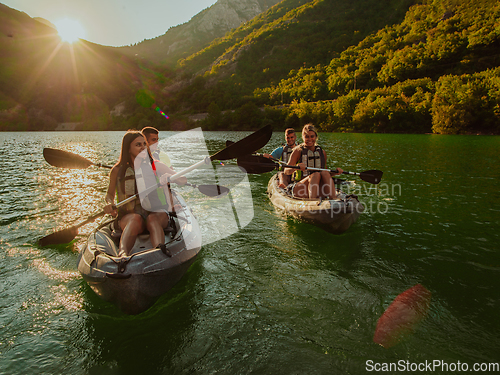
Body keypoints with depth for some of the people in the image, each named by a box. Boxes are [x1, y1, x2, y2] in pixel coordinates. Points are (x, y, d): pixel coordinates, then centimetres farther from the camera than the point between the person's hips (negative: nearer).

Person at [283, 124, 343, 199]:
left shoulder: (322, 152, 14)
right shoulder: (298, 151, 2)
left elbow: (325, 172, 24)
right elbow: (286, 171, -8)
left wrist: (335, 172, 3)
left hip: (318, 191, 3)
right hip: (299, 189, -3)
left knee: (325, 173, -26)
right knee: (316, 174, -31)